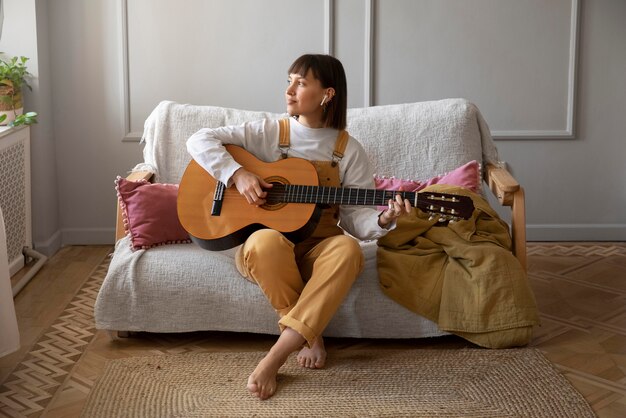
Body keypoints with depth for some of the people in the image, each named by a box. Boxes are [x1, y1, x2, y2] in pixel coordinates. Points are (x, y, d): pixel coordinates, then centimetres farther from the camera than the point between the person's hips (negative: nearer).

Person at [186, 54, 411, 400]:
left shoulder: (348, 151, 2)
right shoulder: (268, 133, 1)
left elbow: (356, 219, -2)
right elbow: (199, 140, -3)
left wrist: (383, 220, -24)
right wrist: (237, 174, -17)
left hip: (317, 249, 1)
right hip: (269, 251, -1)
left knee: (348, 250, -35)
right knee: (265, 242, -38)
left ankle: (274, 358, -36)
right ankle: (310, 335, -16)